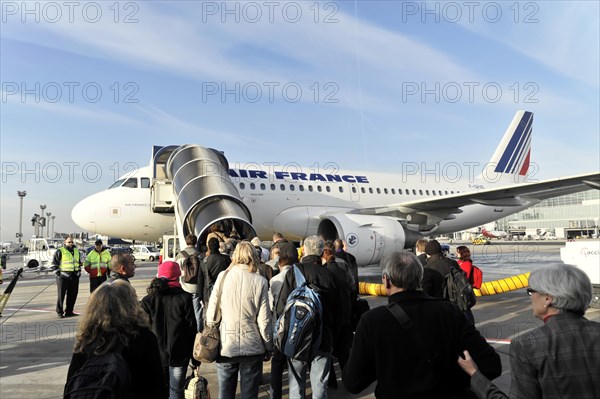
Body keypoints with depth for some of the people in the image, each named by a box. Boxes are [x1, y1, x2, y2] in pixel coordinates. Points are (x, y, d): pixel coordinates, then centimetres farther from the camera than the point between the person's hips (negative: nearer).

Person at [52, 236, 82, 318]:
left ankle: (69, 311, 17)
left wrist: (79, 272, 15)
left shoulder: (76, 251, 14)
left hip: (74, 277, 6)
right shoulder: (60, 251, -4)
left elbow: (79, 263, 24)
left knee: (73, 295, 8)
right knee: (61, 295, -1)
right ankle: (59, 312, 8)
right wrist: (58, 273, -9)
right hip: (63, 277, -6)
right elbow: (54, 264, -4)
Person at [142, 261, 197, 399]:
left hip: (156, 355, 2)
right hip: (179, 354, -2)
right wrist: (195, 356, 5)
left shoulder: (148, 300, -4)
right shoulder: (184, 298, -9)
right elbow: (192, 327, -6)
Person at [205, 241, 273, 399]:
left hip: (225, 346, 1)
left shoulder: (222, 277, -4)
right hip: (252, 347, -1)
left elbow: (211, 314, -2)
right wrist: (268, 347, 6)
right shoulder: (260, 281, -8)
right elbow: (264, 320, -7)